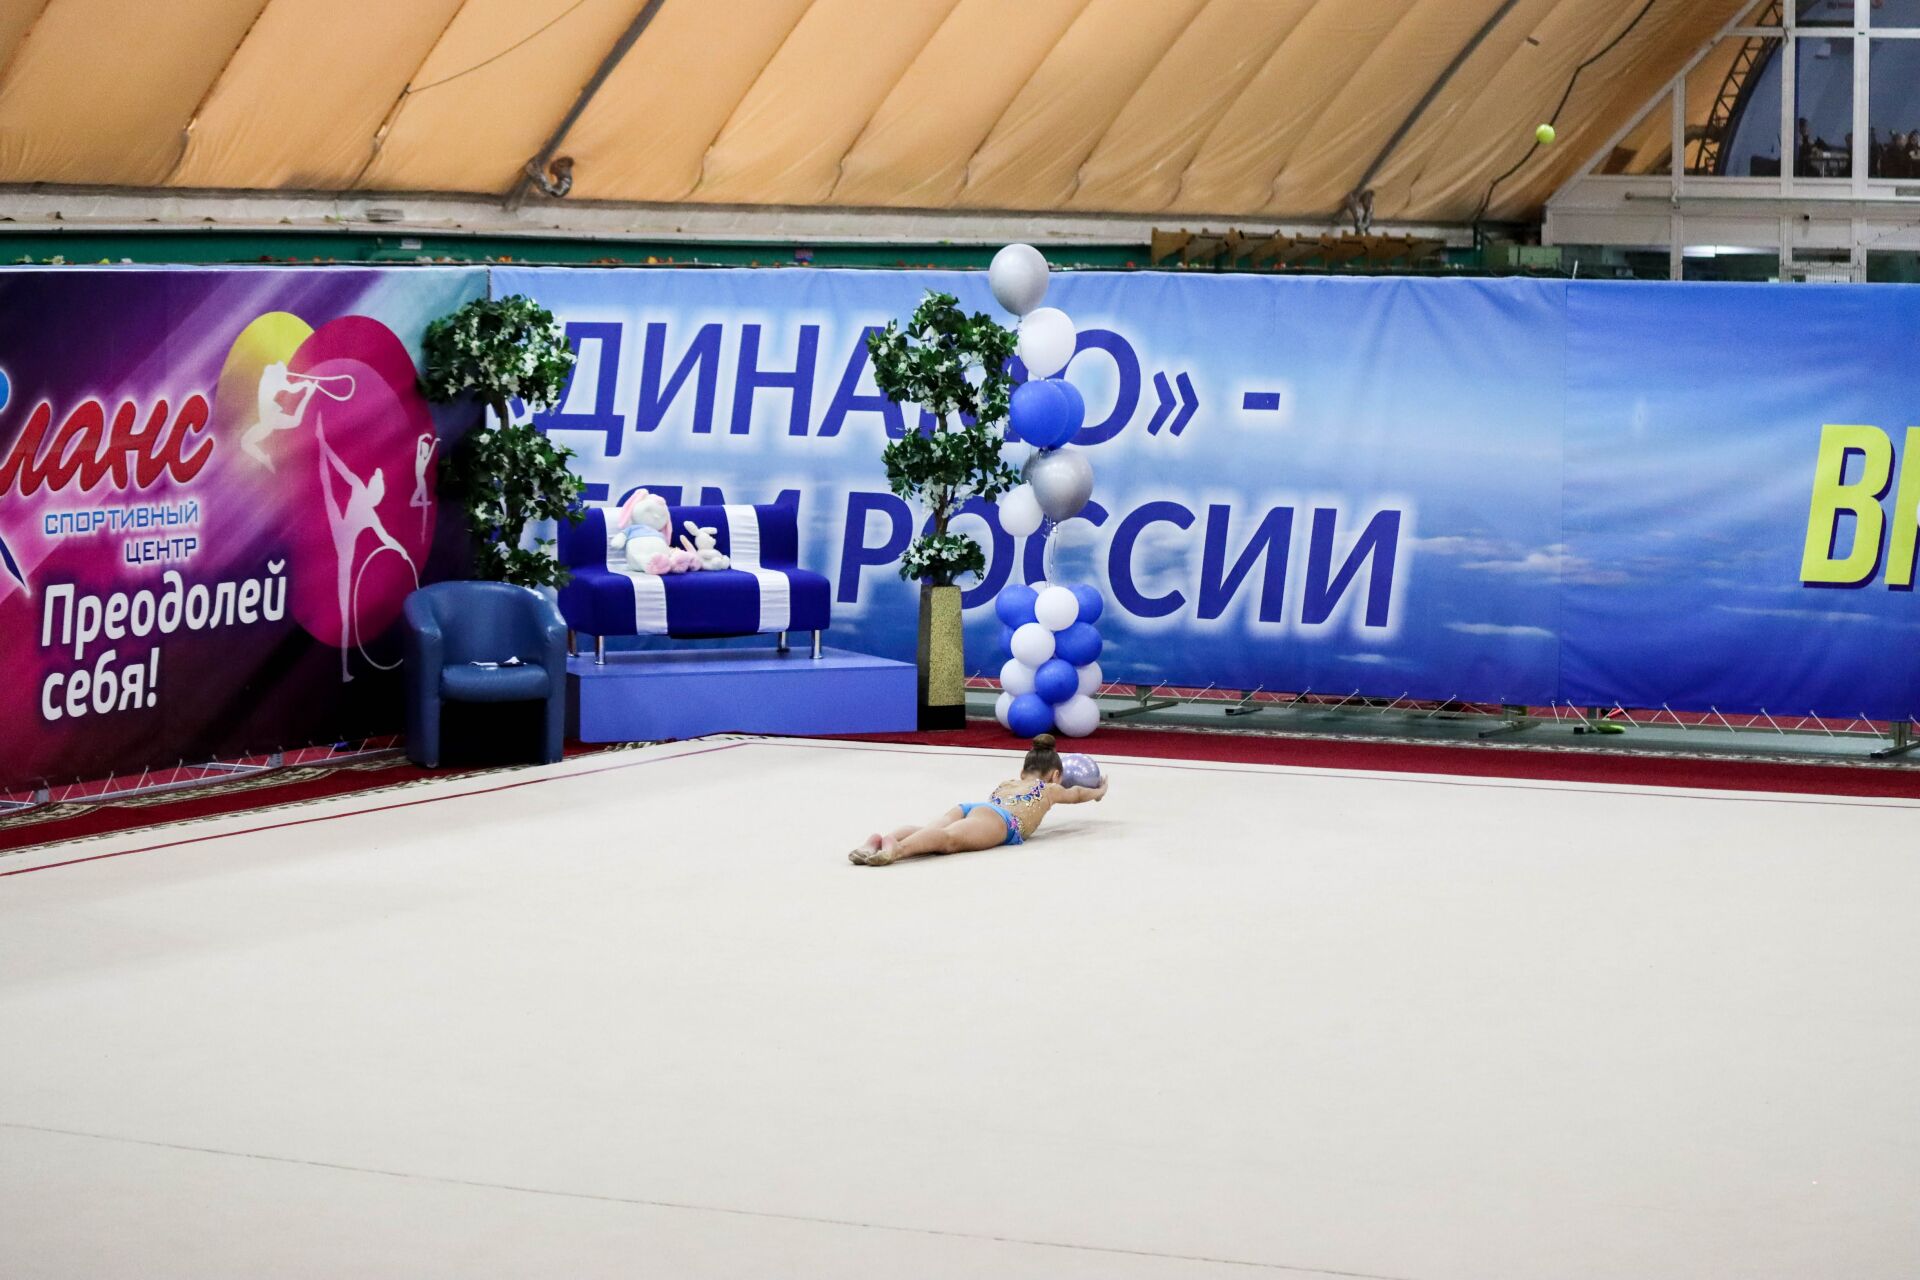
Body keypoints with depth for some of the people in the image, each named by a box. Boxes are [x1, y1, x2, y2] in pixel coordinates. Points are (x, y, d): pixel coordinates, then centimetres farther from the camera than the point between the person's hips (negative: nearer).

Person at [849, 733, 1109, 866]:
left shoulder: (1007, 783, 47)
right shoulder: (1050, 789, 35)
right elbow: (1076, 794, 58)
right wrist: (1099, 791, 81)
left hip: (966, 808, 6)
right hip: (997, 819, -6)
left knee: (926, 835, -25)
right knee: (948, 839, -35)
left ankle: (878, 842, -56)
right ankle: (897, 848, -65)